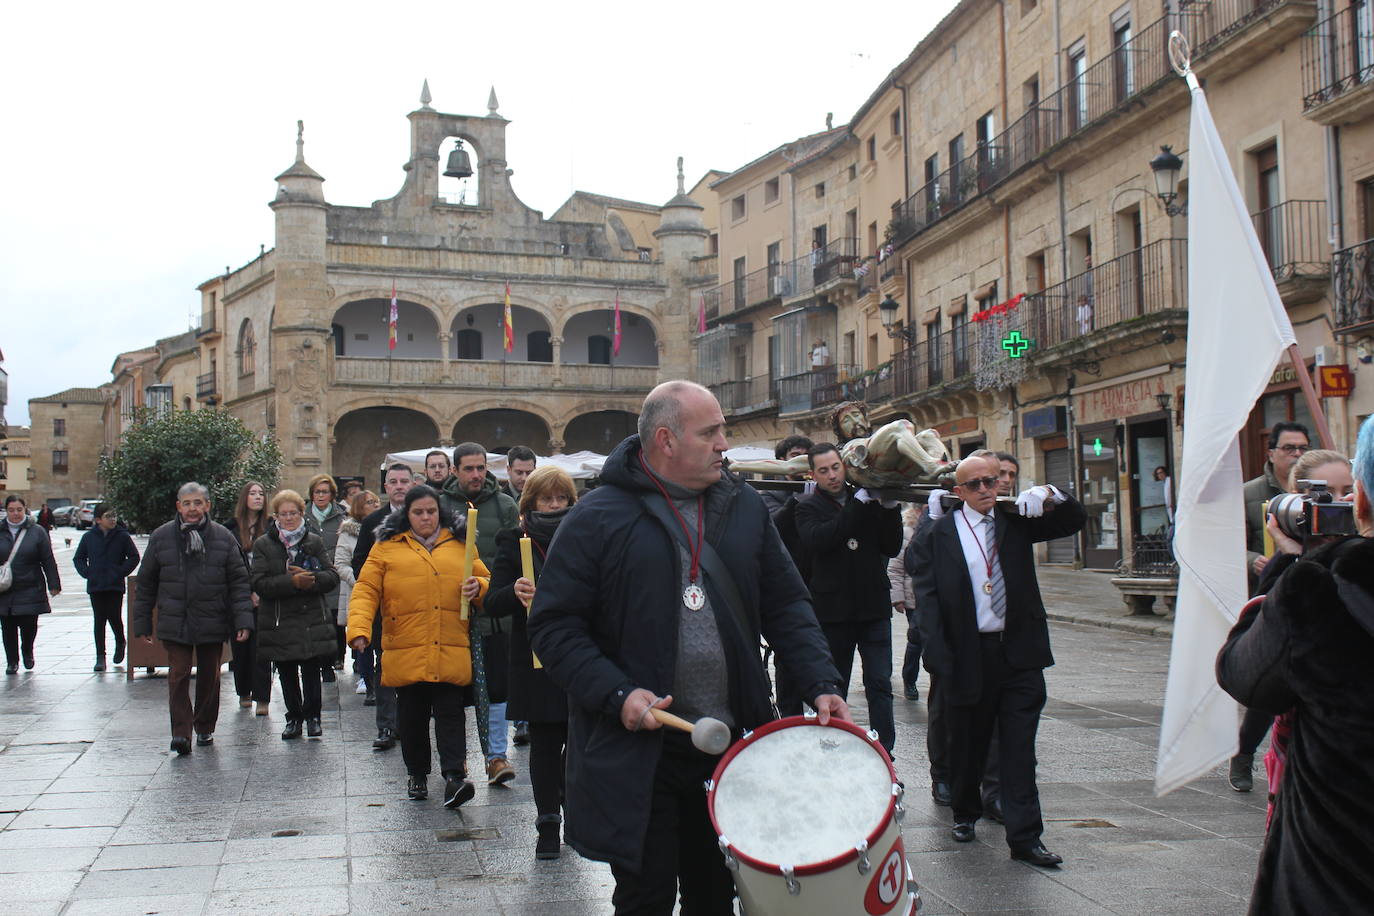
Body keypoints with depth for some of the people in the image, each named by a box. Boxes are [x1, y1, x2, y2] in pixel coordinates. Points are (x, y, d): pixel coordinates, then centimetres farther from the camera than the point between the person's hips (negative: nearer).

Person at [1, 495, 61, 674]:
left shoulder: (37, 531, 1)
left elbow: (48, 561, 2)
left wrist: (53, 585, 0)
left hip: (30, 590, -1)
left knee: (29, 625, -2)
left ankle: (27, 652, 27)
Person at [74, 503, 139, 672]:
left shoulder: (122, 536, -1)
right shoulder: (89, 537, 4)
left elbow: (134, 557, 3)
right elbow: (78, 558, 14)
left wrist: (122, 572, -7)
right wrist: (86, 573, 0)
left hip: (115, 586, -1)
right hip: (95, 586, 2)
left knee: (114, 617, -4)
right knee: (99, 620, 2)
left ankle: (120, 643, 27)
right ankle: (100, 657, 7)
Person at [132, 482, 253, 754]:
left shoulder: (223, 538, 1)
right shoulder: (161, 537, 2)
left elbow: (238, 582, 0)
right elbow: (146, 583, 8)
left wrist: (243, 620, -9)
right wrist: (142, 622, 7)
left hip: (212, 623, 1)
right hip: (174, 622, -1)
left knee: (209, 676, 11)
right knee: (178, 676, -8)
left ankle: (205, 728, 26)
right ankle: (181, 732, -7)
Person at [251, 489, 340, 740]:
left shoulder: (315, 541, 7)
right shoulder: (263, 545, 2)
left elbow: (332, 577, 2)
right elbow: (260, 584, -9)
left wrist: (311, 579, -18)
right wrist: (292, 582, -21)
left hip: (313, 618, 0)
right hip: (279, 622, 0)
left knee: (311, 671, 1)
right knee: (287, 673, 8)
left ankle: (312, 716, 15)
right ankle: (293, 717, 21)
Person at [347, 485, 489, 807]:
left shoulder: (460, 543, 11)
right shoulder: (387, 547, 6)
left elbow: (487, 582, 17)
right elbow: (366, 590, 1)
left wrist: (479, 588, -8)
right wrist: (359, 628, -14)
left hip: (452, 655, 0)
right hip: (406, 653, 0)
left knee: (450, 714, -6)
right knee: (413, 717, 10)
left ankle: (454, 776, -11)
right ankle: (417, 774, 24)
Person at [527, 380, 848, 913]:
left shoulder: (743, 507, 7)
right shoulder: (599, 518, -8)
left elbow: (785, 605, 10)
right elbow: (553, 626, -9)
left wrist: (820, 684, -3)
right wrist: (616, 695, -20)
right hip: (638, 755, -4)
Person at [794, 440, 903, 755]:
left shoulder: (869, 500, 7)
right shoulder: (809, 507, 0)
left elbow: (892, 548, 3)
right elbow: (817, 540, -22)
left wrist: (890, 508, -12)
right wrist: (858, 505, -23)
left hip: (873, 606, 2)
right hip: (833, 610, -1)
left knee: (880, 685, -1)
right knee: (834, 688, 10)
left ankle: (884, 752, 4)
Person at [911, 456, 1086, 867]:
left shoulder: (1016, 521, 8)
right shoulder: (939, 535, 0)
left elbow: (1075, 520, 10)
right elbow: (927, 597, -4)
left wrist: (1049, 496, -12)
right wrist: (939, 656, -14)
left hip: (1020, 653, 2)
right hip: (970, 657, -1)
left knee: (1019, 748, 1)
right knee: (968, 743, 13)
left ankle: (1025, 837, 3)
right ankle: (966, 813, 34)